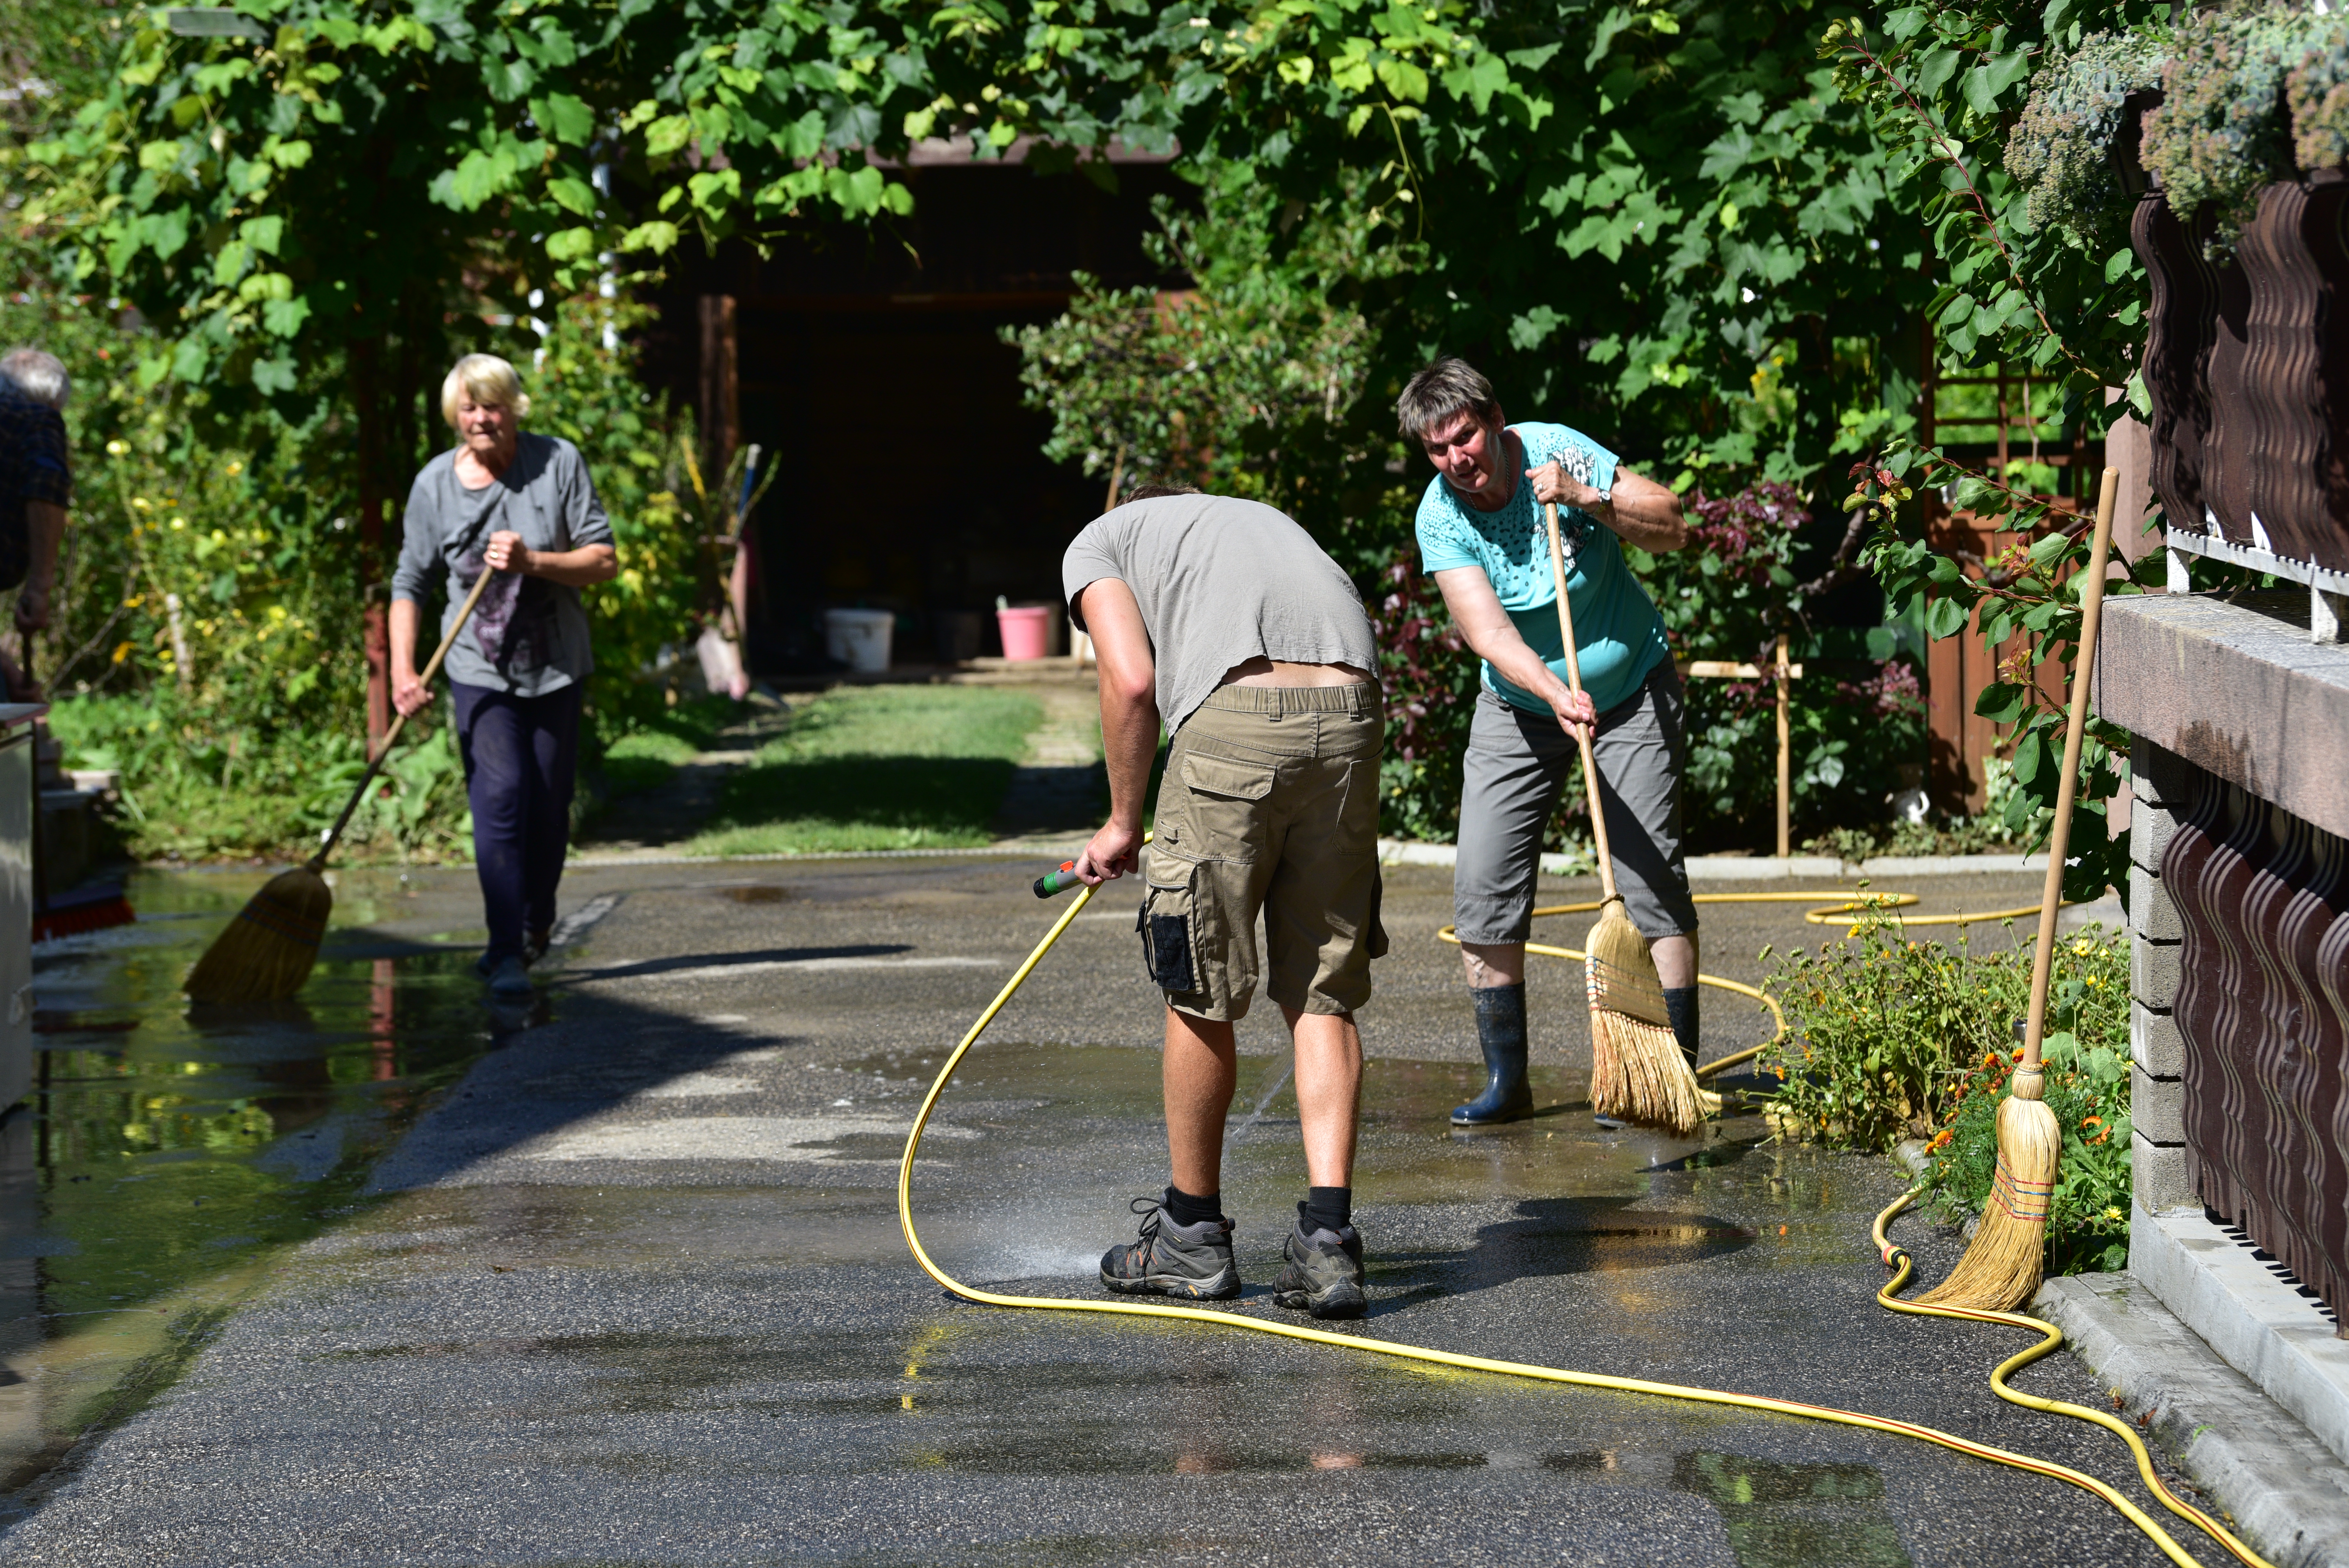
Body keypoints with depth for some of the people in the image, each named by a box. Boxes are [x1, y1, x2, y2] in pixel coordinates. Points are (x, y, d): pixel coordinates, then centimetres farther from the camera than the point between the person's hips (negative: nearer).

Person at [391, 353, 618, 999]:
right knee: (500, 797, -15)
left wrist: (533, 563, -22)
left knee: (548, 807, 7)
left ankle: (535, 926, 31)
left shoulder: (558, 462, -5)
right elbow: (410, 581, 4)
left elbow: (605, 560, -5)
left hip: (556, 667, 1)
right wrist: (403, 669, -7)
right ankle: (508, 953, -15)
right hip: (480, 669, -1)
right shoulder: (435, 483, -2)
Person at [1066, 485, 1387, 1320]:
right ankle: (1327, 1239, 1)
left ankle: (1193, 1232, 22)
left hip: (1237, 717, -5)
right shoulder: (1262, 518, 37)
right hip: (1351, 714, 5)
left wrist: (1124, 824, 15)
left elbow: (1132, 682, 4)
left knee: (1199, 996, 10)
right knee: (1324, 996, 11)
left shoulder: (1098, 542, 22)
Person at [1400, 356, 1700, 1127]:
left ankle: (1680, 1070, -4)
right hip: (1520, 707, 2)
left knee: (1654, 880, -10)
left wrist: (1590, 500, -29)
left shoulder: (1559, 453, -17)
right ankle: (1506, 1081, 4)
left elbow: (1672, 527, -13)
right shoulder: (1439, 519, -17)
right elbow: (1487, 628, -28)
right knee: (1483, 889, -6)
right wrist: (1555, 693, -44)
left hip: (1631, 689, -1)